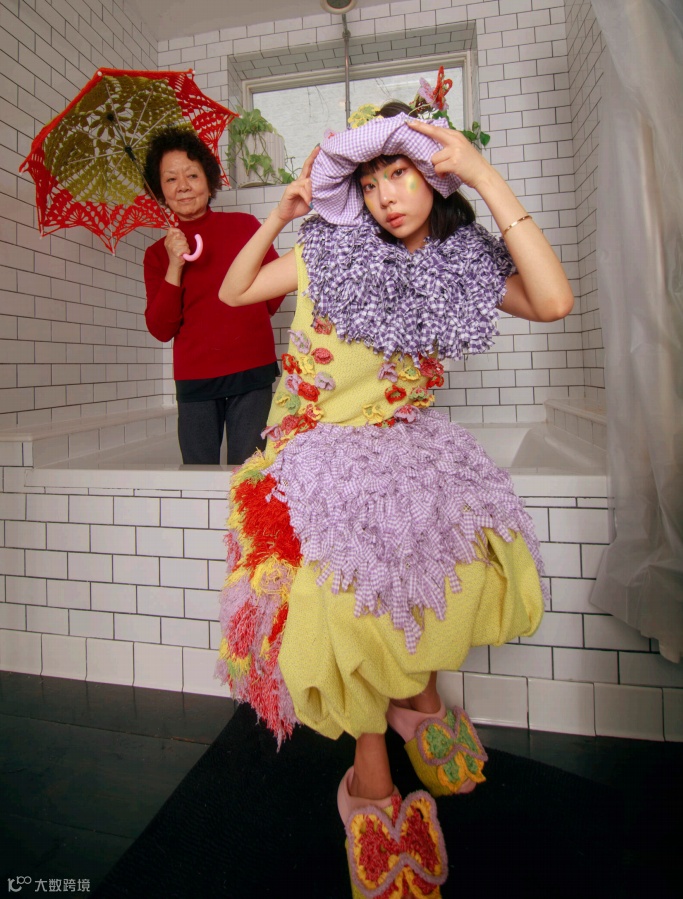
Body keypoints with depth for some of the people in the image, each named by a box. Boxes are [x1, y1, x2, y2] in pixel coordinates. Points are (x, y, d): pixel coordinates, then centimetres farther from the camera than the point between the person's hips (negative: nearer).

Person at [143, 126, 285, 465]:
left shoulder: (244, 225, 7)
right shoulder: (158, 253, 9)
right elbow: (161, 329, 0)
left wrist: (246, 317, 6)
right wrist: (174, 267, -8)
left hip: (253, 373, -1)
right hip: (194, 383, 2)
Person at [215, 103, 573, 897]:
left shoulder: (466, 263, 6)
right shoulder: (330, 247, 6)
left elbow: (554, 302, -13)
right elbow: (233, 292, 13)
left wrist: (488, 180, -10)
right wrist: (279, 216, 1)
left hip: (405, 442, 2)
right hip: (321, 443, -1)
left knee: (470, 543, -26)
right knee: (351, 575, -27)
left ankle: (417, 690, 6)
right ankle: (369, 776, -2)